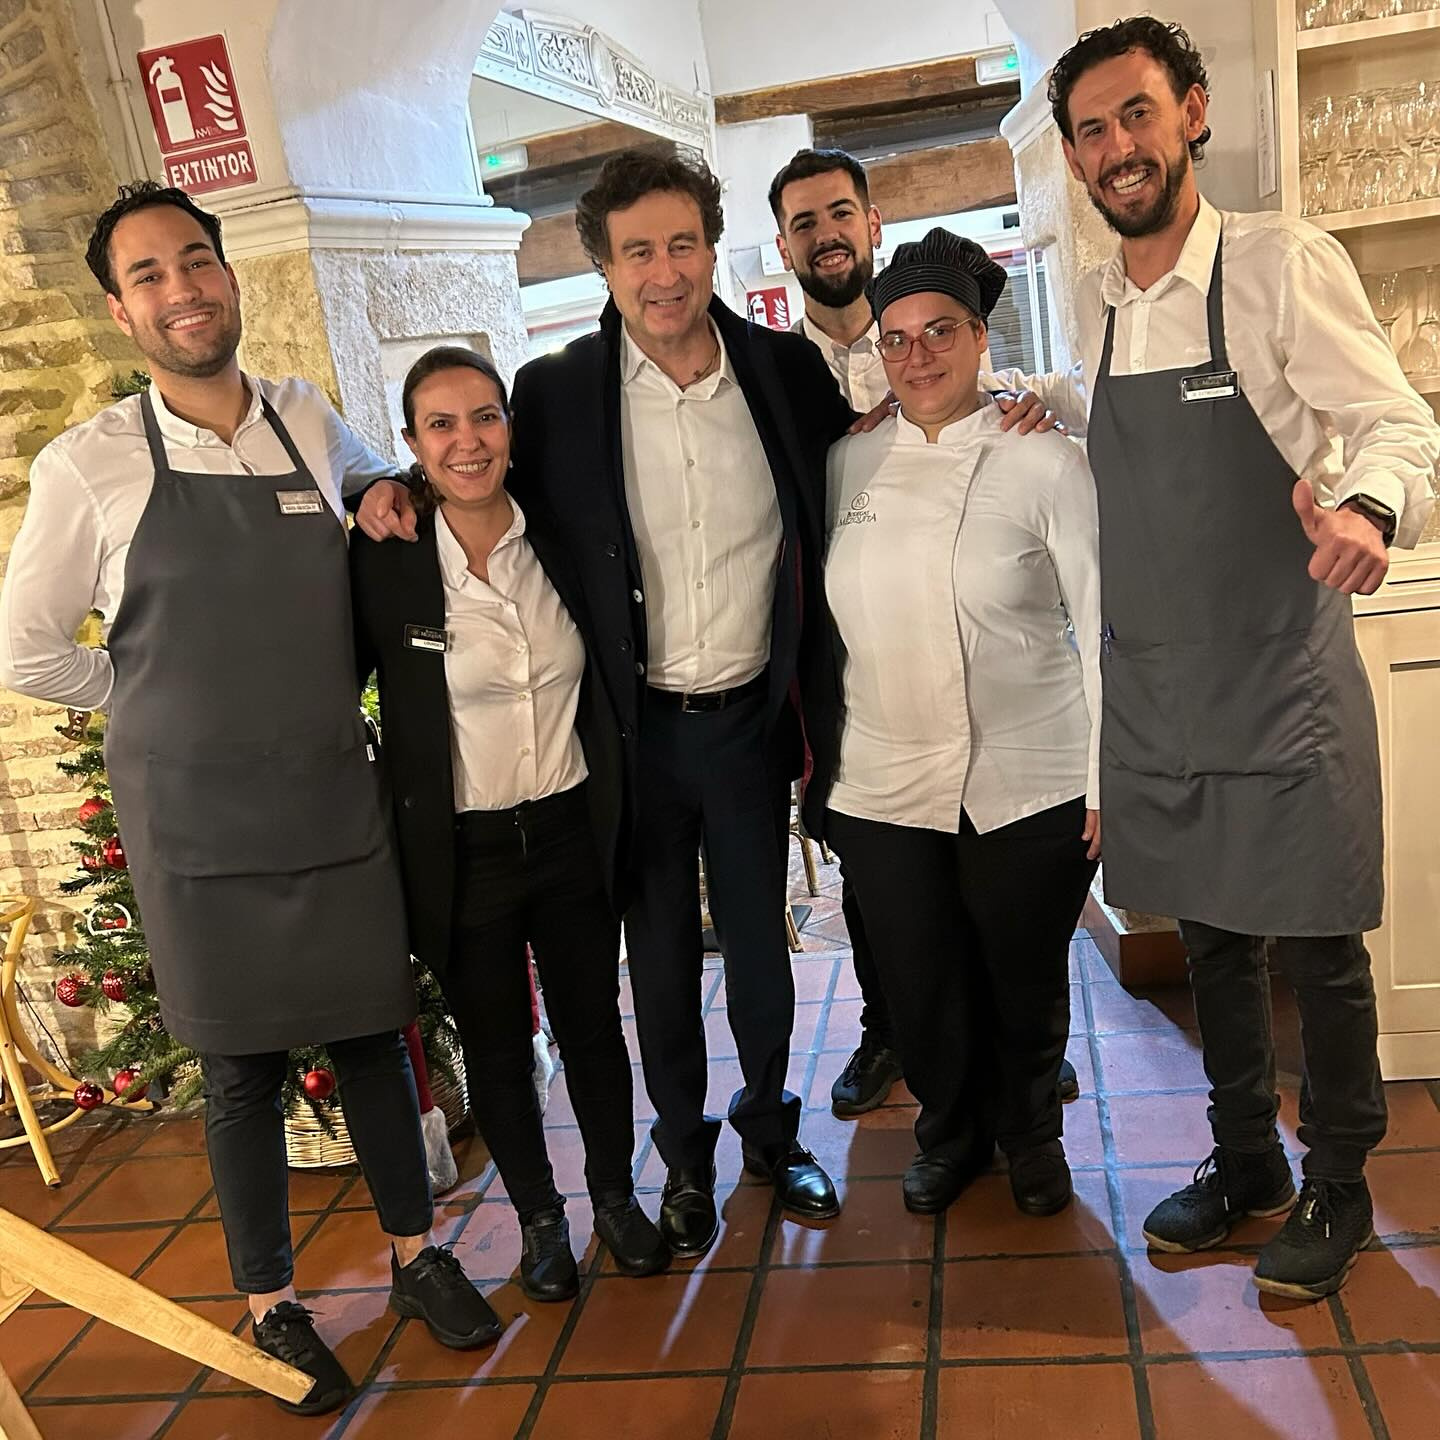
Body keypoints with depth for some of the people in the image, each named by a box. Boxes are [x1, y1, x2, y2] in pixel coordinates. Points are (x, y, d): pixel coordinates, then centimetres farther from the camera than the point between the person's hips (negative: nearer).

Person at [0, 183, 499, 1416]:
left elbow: (377, 481, 25)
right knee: (241, 1067, 10)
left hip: (336, 800, 3)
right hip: (197, 820, -2)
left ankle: (417, 1255, 36)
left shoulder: (309, 422, 2)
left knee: (371, 1031, 14)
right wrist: (174, 706, 1)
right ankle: (271, 1305, 32)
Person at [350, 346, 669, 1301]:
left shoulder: (563, 542, -5)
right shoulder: (382, 563, -13)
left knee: (593, 1024, 16)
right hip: (461, 854, -2)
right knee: (497, 1044, 15)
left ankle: (616, 1196, 40)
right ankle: (539, 1215, 38)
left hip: (572, 833, 2)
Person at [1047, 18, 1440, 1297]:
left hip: (1283, 688, -5)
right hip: (1153, 697, 5)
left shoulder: (1282, 265, -8)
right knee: (1213, 941, 17)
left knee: (1319, 953, 7)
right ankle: (1245, 1161, 36)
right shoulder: (1094, 307, 9)